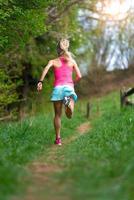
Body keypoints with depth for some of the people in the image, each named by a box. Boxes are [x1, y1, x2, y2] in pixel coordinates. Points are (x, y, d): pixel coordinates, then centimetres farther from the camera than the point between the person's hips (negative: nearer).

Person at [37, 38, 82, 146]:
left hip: (58, 88, 0)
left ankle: (58, 139, 9)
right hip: (69, 88, 0)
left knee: (58, 115, 11)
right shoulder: (72, 61, 16)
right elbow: (79, 76, 8)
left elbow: (46, 68, -10)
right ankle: (68, 102, -38)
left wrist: (40, 81, -16)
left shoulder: (53, 61, 13)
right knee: (69, 116, -6)